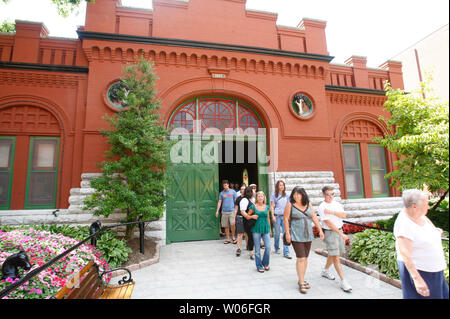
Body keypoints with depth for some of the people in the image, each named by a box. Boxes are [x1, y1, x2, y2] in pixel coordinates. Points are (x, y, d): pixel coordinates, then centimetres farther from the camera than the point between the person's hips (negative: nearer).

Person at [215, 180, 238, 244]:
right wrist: (217, 210, 3)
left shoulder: (233, 192, 4)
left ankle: (233, 237, 8)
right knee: (226, 226, 5)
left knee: (232, 224, -14)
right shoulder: (221, 193, 8)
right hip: (224, 211, 2)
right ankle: (228, 239, 17)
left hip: (232, 210, -2)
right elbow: (219, 202, 9)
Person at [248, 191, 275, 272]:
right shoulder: (253, 207, -2)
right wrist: (252, 216, -14)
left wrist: (270, 229, 16)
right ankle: (259, 266, 19)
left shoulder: (267, 207, 7)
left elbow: (268, 218, 16)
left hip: (265, 229, 3)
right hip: (256, 229, -2)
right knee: (257, 249, 4)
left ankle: (265, 263, 21)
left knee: (268, 247, -3)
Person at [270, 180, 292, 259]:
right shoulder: (274, 195, 1)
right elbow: (272, 206, 0)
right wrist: (273, 216, -8)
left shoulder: (286, 195, 10)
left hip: (285, 216, 2)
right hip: (277, 216, -2)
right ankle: (277, 248, 27)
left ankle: (286, 252, 2)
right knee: (277, 233, 7)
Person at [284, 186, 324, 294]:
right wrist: (287, 233, -11)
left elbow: (314, 218, 8)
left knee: (305, 258, 13)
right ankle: (301, 283, 2)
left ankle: (301, 280, 27)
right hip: (296, 236, -5)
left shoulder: (308, 204, 4)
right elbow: (286, 219, -8)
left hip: (308, 235, 5)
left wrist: (320, 230, 3)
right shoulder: (290, 205, -9)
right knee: (301, 258, -8)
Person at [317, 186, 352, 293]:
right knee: (336, 256, -7)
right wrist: (341, 234, -18)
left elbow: (343, 215, -7)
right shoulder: (322, 207, -13)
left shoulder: (336, 204, 5)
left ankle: (325, 271, 37)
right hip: (330, 232, -6)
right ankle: (343, 281, -1)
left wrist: (332, 212, -22)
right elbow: (329, 223, -17)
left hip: (339, 230, 6)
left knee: (333, 254, 17)